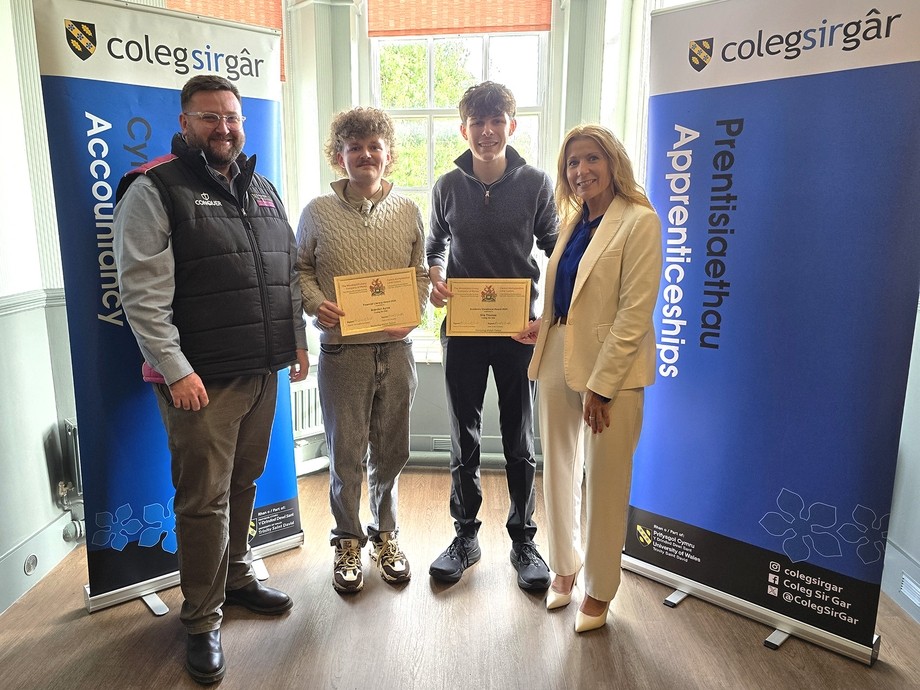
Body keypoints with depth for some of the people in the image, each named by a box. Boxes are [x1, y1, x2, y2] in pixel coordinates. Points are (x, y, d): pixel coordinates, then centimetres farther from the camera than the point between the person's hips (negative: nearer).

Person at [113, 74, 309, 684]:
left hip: (262, 373, 6)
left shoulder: (264, 191, 15)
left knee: (243, 484, 18)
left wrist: (298, 338, 14)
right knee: (205, 501, 2)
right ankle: (203, 622, 20)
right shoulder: (155, 190, -6)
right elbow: (143, 292, -13)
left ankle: (237, 577, 38)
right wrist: (175, 369, -17)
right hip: (202, 381, -6)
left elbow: (289, 274, 19)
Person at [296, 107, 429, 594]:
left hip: (396, 349, 2)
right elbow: (300, 269, 9)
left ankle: (384, 534, 34)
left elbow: (420, 274, 11)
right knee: (345, 454, 7)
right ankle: (348, 541, 29)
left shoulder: (408, 211, 7)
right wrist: (316, 303, -10)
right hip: (342, 349, -2)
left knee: (391, 450, 13)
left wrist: (414, 312, -7)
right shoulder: (318, 213, 1)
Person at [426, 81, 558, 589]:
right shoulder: (448, 186, 3)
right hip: (462, 328, 2)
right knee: (464, 440, 11)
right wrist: (436, 280, -8)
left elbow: (554, 249, 4)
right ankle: (465, 536, 29)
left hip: (519, 327, -1)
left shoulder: (535, 183, -2)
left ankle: (523, 538, 28)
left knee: (519, 441, 11)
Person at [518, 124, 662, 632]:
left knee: (605, 483, 7)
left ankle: (599, 591, 27)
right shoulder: (573, 222, 13)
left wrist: (600, 386, -18)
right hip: (558, 362, 7)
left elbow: (634, 312, -16)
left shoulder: (639, 221, -10)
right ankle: (564, 567, 37)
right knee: (559, 474, 16)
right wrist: (541, 326, 5)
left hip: (611, 370, -7)